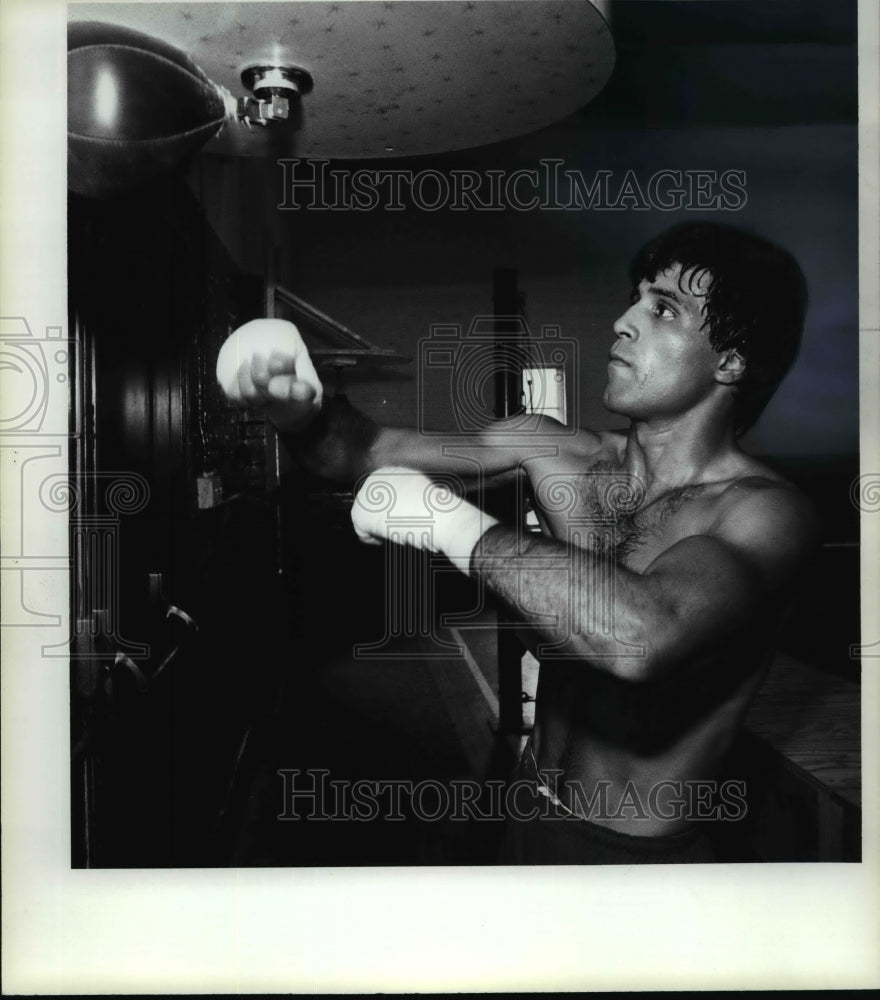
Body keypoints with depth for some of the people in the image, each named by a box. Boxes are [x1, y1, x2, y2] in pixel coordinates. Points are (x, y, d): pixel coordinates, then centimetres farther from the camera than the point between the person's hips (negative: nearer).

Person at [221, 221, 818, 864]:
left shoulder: (765, 512, -23)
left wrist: (448, 521, -34)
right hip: (529, 809, 5)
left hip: (639, 852, -5)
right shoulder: (555, 452, -7)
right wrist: (301, 414, -25)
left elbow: (643, 635, -43)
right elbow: (371, 452, -3)